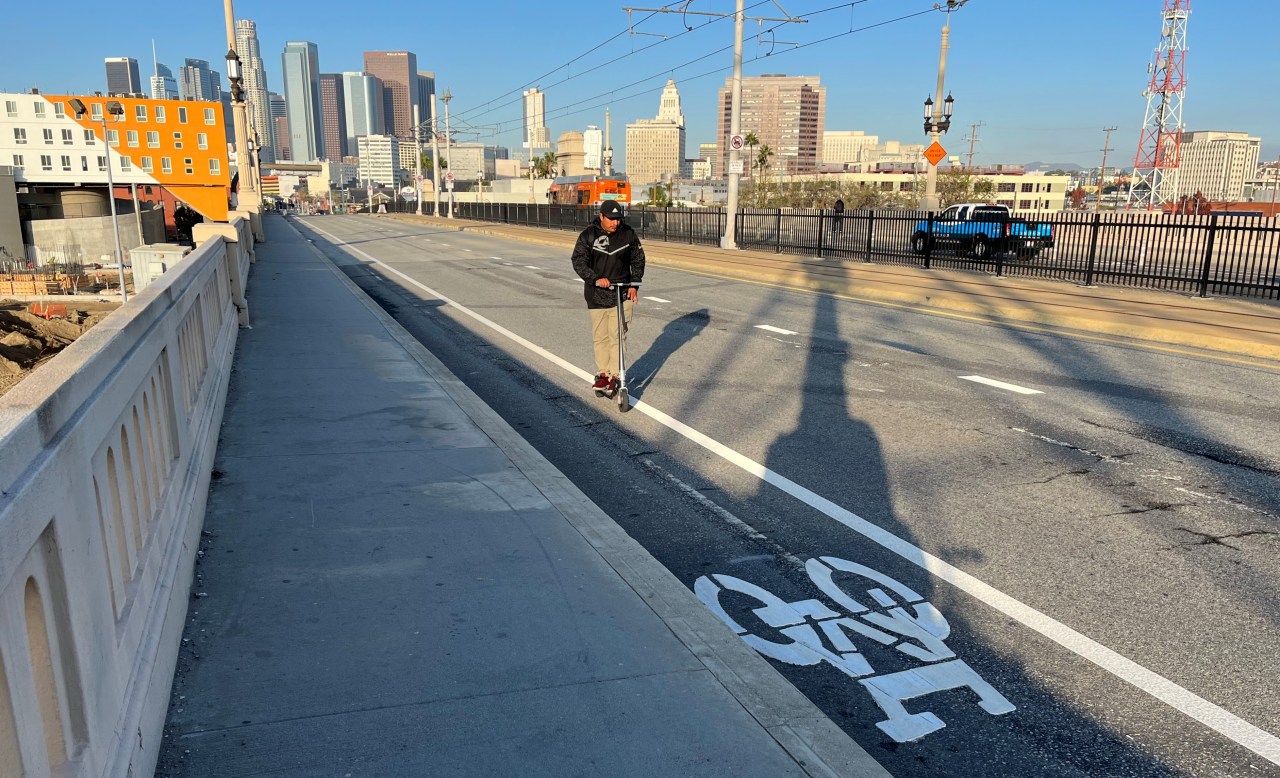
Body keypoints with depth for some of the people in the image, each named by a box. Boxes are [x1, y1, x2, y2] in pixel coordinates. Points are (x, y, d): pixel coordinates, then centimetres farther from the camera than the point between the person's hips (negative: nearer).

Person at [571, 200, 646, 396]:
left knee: (617, 335, -6)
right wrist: (596, 279, -24)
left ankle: (615, 376, 1)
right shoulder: (588, 235, -5)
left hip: (622, 293, 0)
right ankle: (603, 374, 21)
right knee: (600, 336, 7)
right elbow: (578, 261, -9)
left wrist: (634, 284, 0)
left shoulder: (628, 234, 1)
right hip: (596, 295, 0)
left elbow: (638, 259, 10)